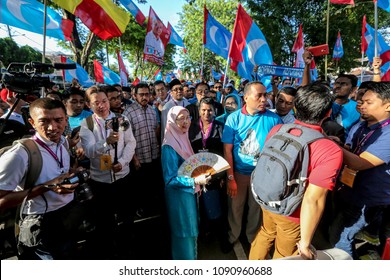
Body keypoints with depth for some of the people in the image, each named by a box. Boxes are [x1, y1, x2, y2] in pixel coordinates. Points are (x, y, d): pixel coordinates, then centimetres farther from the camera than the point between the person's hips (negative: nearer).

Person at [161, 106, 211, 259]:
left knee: (191, 229, 24)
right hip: (179, 195, -8)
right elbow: (170, 179, -23)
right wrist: (195, 181, -29)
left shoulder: (183, 138, 2)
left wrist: (199, 177, 1)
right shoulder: (169, 147, -23)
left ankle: (190, 255, 45)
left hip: (190, 192, 8)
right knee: (184, 232, 9)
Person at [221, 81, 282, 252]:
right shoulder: (234, 118, -10)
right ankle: (232, 236, 43)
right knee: (235, 208, 16)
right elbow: (227, 150, -10)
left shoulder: (273, 118, -9)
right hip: (238, 172, 0)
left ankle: (253, 237, 46)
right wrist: (230, 178, -12)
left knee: (256, 208, 20)